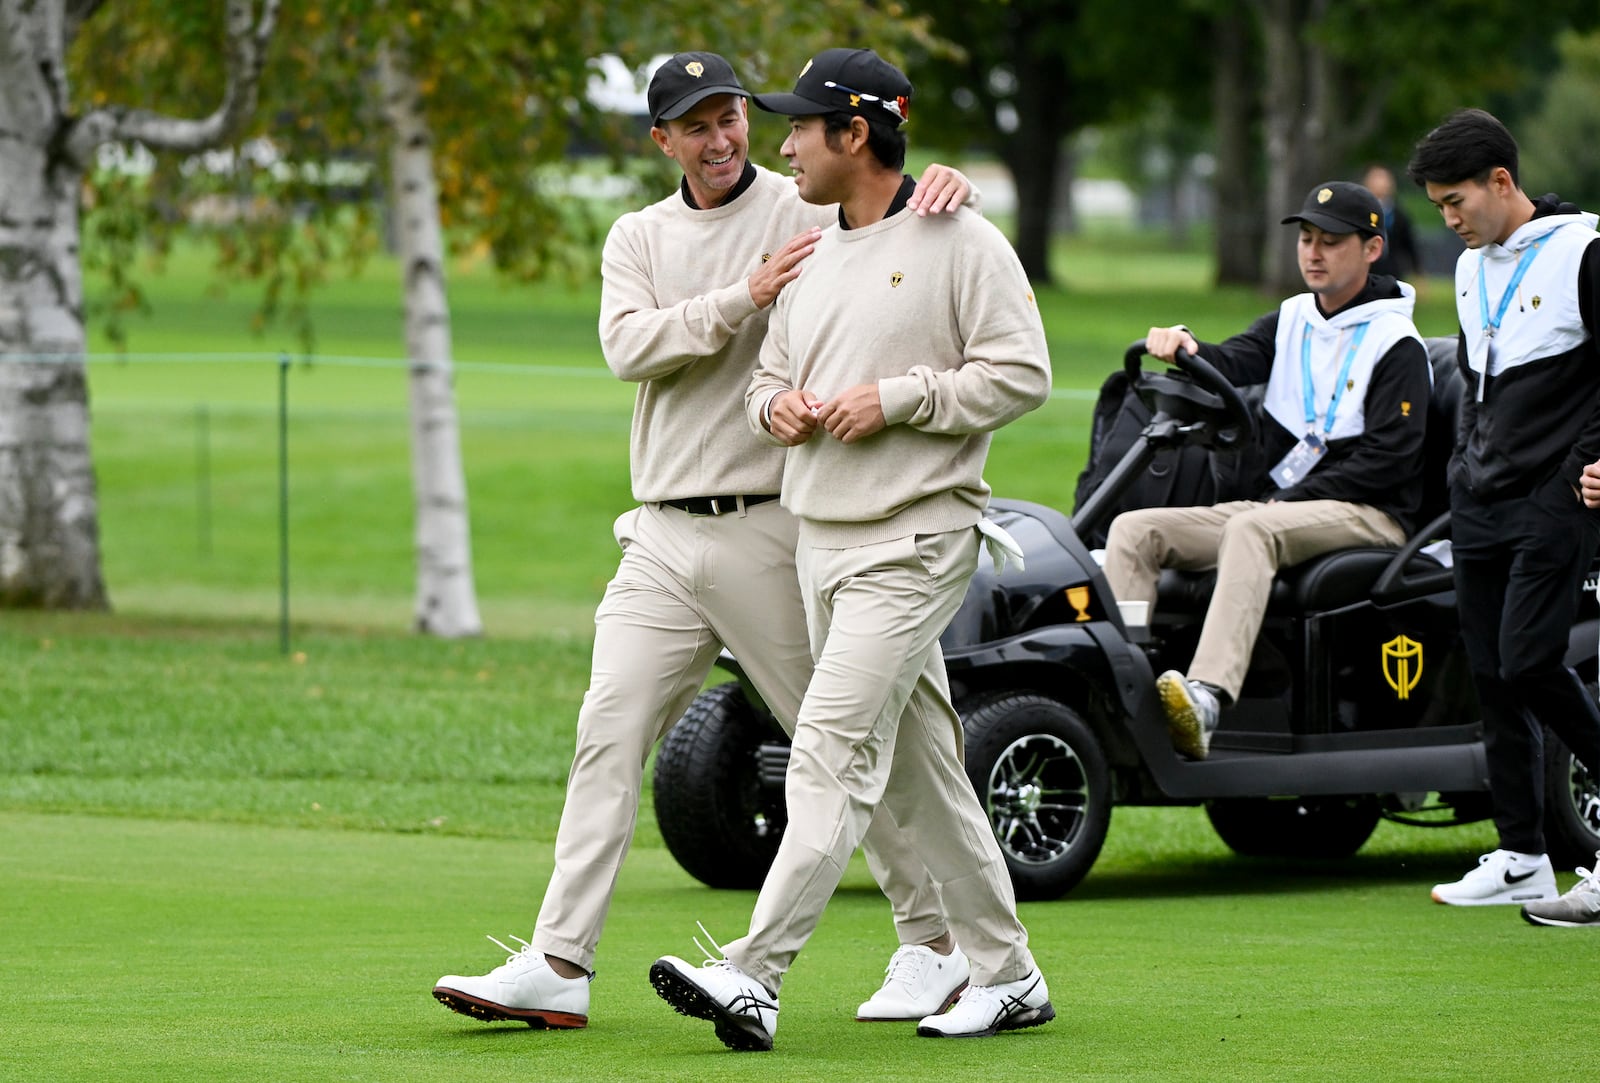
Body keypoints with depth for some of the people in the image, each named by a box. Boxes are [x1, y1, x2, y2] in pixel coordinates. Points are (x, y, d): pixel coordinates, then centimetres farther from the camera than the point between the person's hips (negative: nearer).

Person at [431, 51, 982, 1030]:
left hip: (771, 534, -4)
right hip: (663, 538, 4)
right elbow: (629, 344, -6)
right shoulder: (639, 238, 11)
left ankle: (938, 945, 13)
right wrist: (745, 299, -18)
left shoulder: (812, 212, 0)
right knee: (608, 733, -4)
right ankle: (558, 966, -5)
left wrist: (941, 183, -34)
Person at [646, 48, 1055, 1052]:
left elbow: (1022, 374, -12)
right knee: (919, 767, 10)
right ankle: (1007, 976, 18)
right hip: (821, 541, 9)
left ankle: (754, 978, -23)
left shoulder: (960, 244, -7)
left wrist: (896, 399, -17)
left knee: (832, 753, -16)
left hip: (913, 542, -8)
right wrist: (777, 407, 0)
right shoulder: (812, 260, 17)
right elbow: (770, 377, 24)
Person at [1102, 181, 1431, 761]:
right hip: (1274, 503, 7)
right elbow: (1240, 361, 0)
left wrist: (1293, 499, -16)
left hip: (1367, 514, -7)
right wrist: (1187, 349, -24)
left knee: (1252, 529, -38)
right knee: (1135, 529, -11)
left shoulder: (1397, 345, -2)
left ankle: (1206, 701, -57)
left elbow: (1390, 457, -11)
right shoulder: (1292, 320, 19)